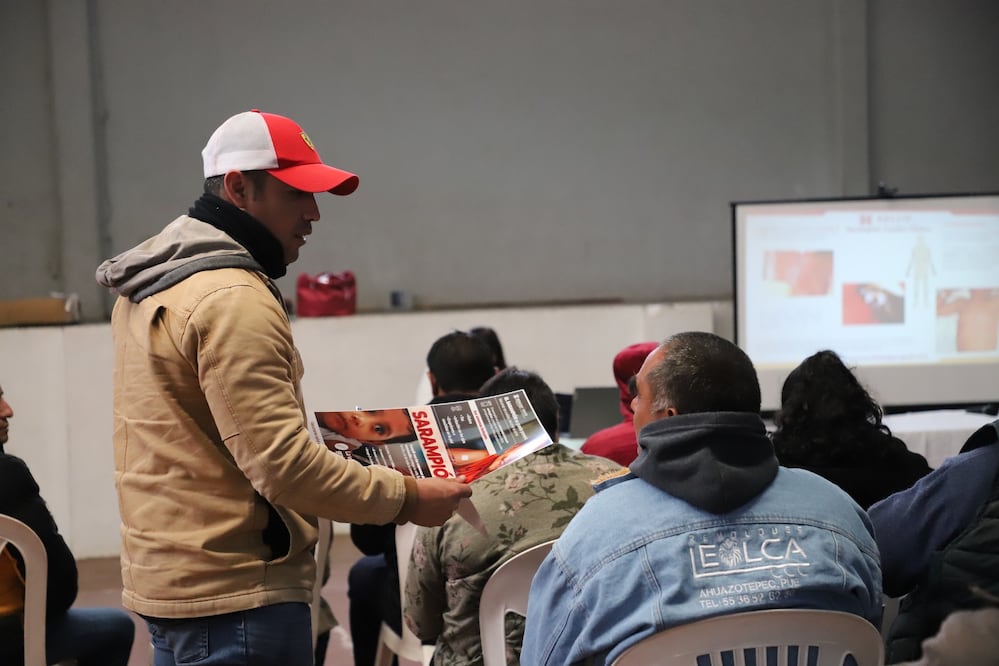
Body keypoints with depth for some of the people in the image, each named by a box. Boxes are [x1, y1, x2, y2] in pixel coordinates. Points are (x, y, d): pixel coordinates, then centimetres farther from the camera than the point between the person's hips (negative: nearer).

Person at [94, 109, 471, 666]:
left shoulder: (149, 289, 12)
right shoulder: (233, 300, -19)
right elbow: (285, 467, -23)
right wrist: (407, 498, -14)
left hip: (167, 575, 10)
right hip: (237, 596, -10)